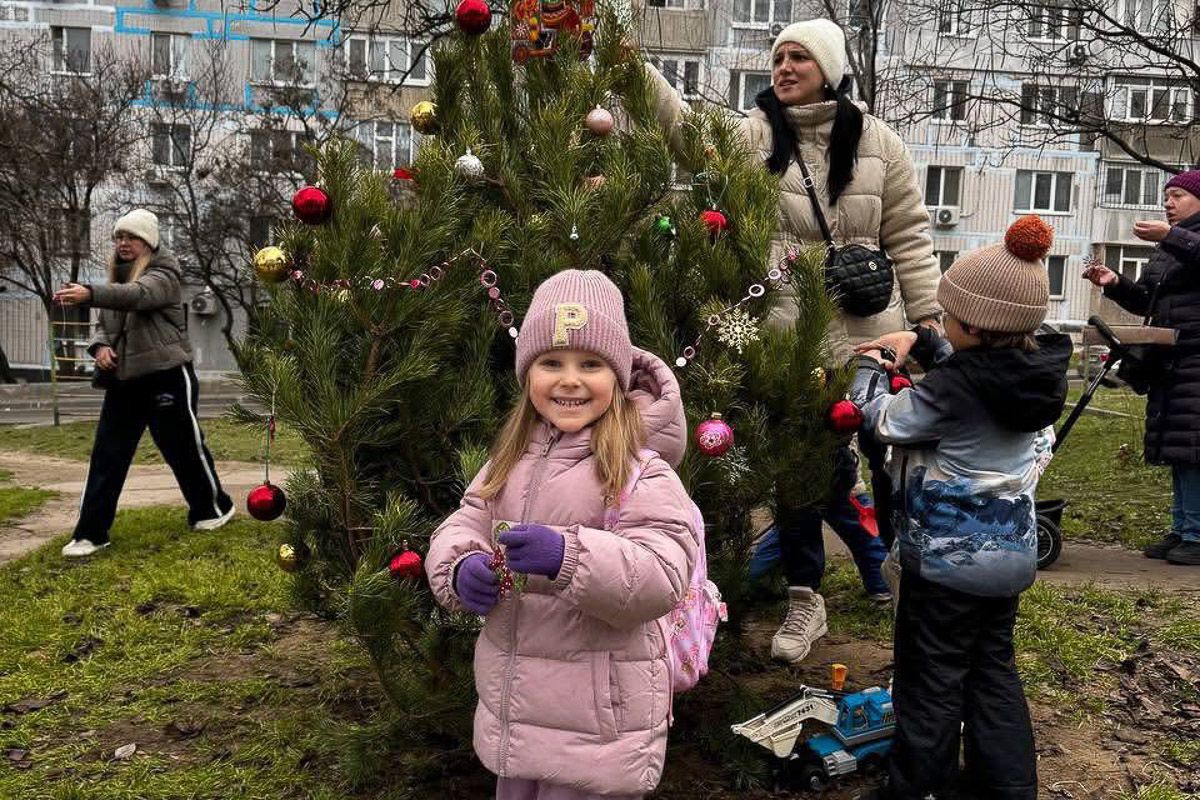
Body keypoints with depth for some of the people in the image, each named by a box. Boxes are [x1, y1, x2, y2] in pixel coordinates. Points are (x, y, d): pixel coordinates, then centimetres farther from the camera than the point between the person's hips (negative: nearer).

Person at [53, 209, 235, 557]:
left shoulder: (163, 274, -6)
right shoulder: (117, 278, 16)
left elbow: (137, 294, -28)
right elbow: (105, 324, 17)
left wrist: (90, 294, -44)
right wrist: (100, 346, -7)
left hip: (166, 375, -6)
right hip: (123, 379, 7)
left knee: (184, 447, 5)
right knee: (107, 454, 2)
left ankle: (214, 507, 25)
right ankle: (91, 532, 5)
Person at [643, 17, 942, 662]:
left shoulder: (876, 143, 4)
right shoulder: (754, 135, 3)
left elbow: (908, 235, 6)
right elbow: (688, 125, -14)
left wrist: (926, 313, 3)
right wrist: (638, 70, -27)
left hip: (868, 328, 1)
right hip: (786, 331, 0)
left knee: (889, 452, 13)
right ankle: (804, 597, 22)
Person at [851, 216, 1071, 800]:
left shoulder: (955, 387, -27)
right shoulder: (1032, 369, -4)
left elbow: (886, 421, -12)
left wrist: (869, 368, 4)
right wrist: (919, 341, 4)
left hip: (949, 557, -8)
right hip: (1010, 550, 8)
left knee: (931, 680, 8)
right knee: (994, 669, 21)